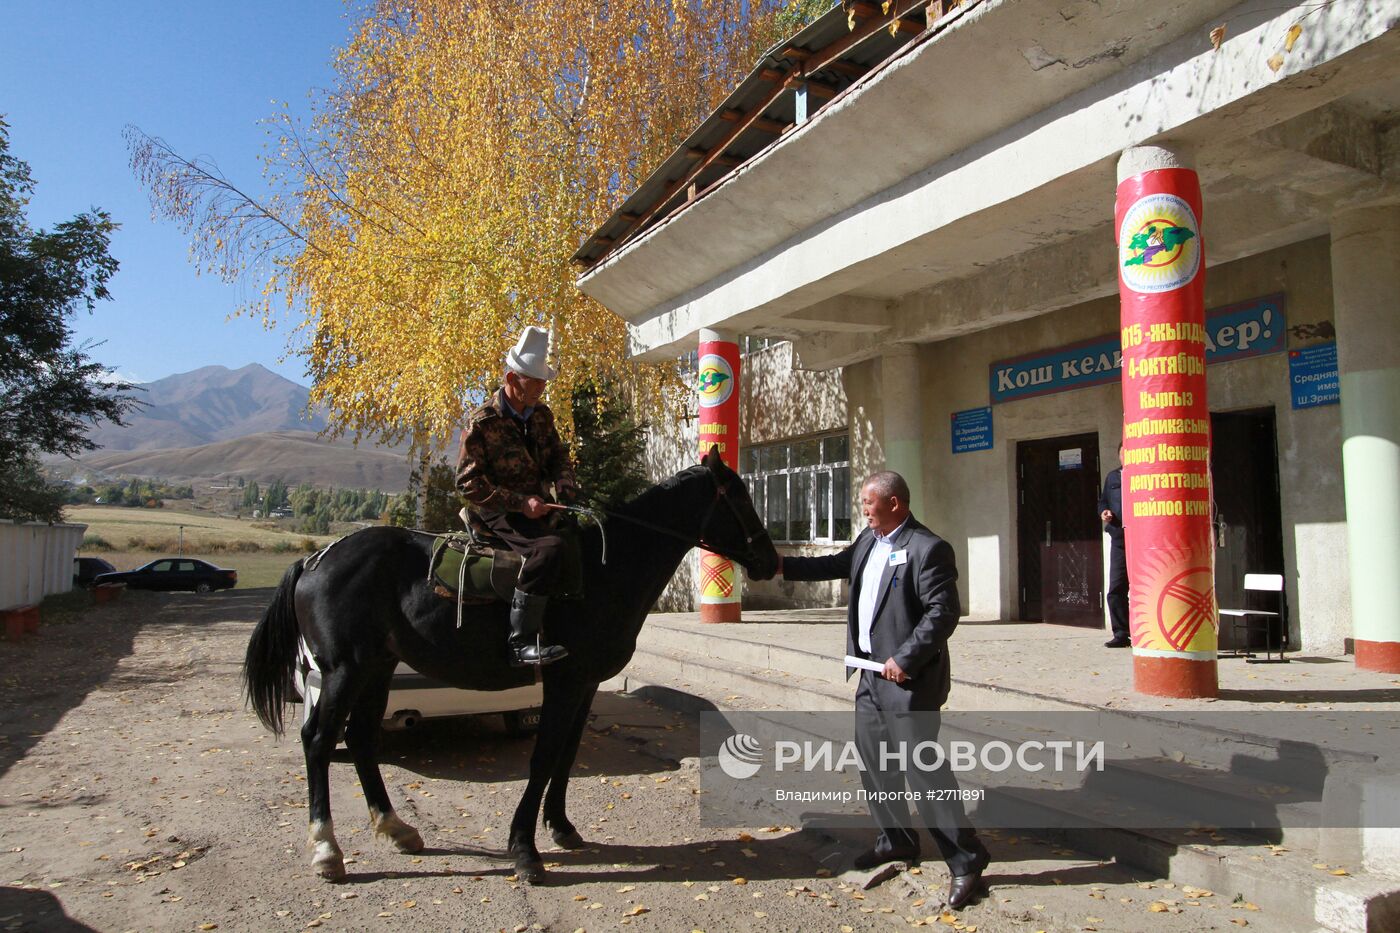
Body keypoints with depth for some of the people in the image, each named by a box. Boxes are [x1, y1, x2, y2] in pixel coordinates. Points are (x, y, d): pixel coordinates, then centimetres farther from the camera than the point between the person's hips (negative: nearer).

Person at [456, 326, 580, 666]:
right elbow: (469, 481, -15)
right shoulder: (483, 422, -13)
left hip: (538, 505, 8)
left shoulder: (542, 414, 8)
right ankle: (522, 643, -31)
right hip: (498, 513, -8)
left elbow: (558, 455, 17)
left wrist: (565, 484, -7)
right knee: (548, 547, -32)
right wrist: (520, 503, -22)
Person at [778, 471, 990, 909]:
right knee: (871, 758, 17)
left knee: (923, 766, -5)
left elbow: (943, 612, -21)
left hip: (909, 678, -9)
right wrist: (784, 565, 18)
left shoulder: (928, 548, -17)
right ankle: (896, 840, 34)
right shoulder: (868, 541, 10)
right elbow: (836, 565, 24)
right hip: (870, 673, 9)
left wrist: (905, 660, -22)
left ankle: (966, 860, 9)